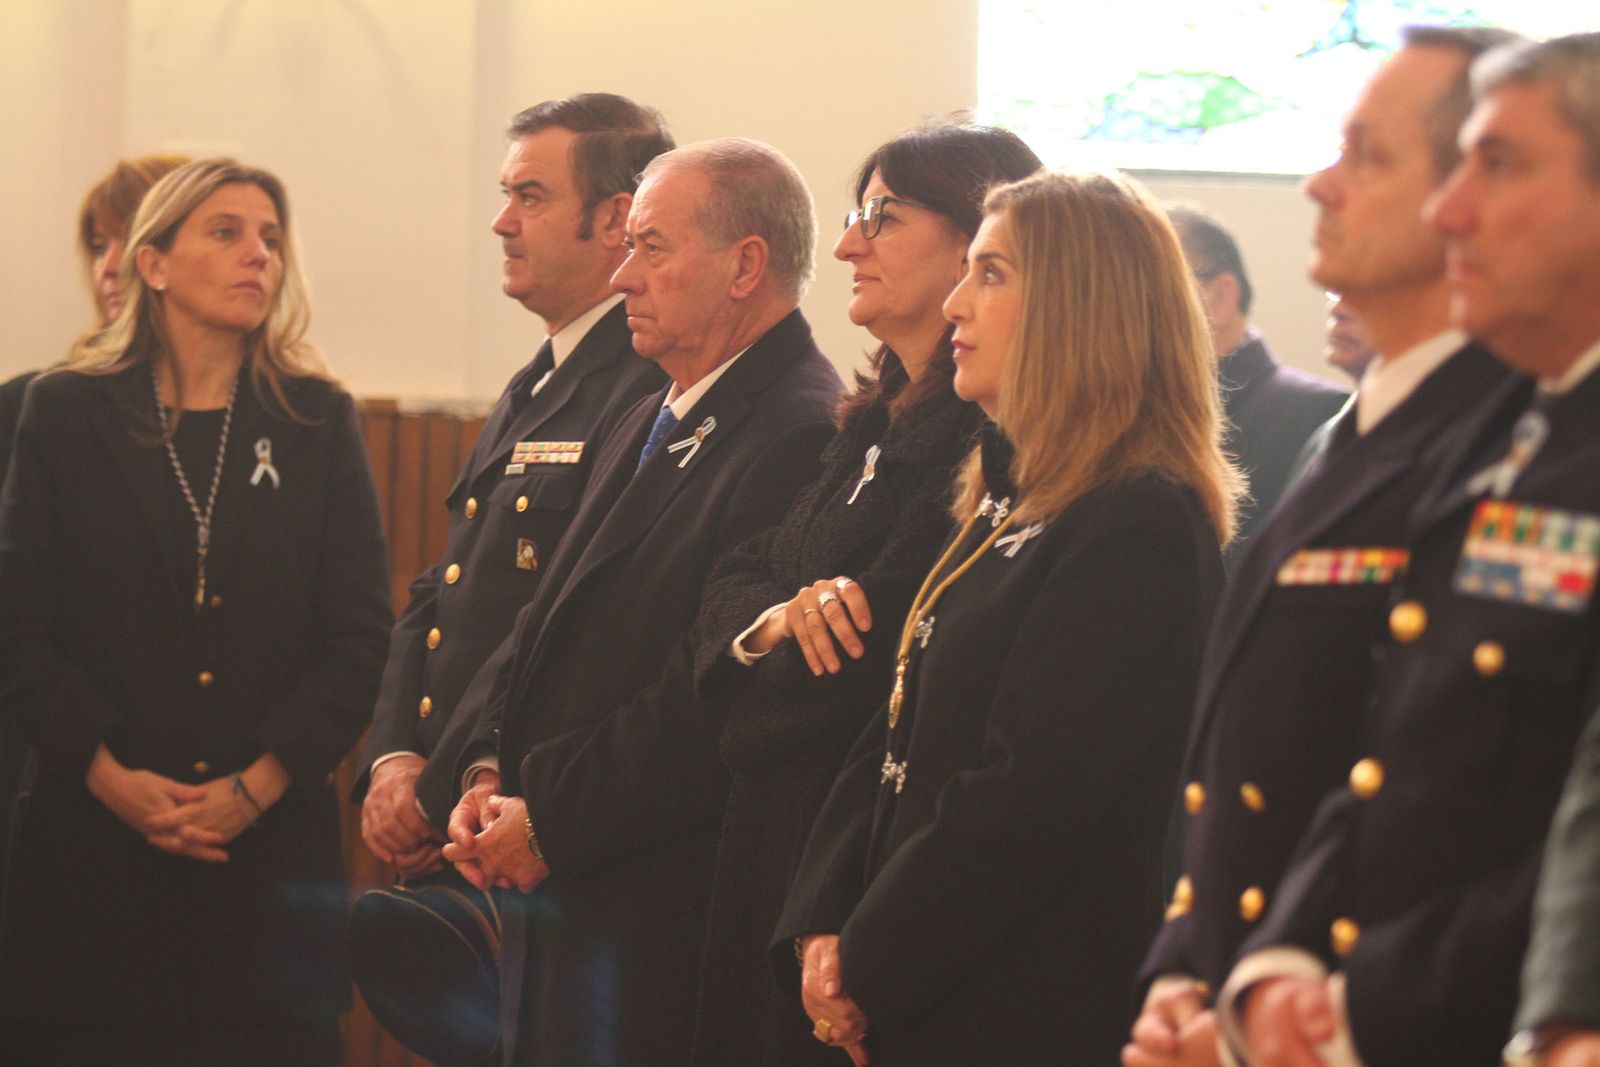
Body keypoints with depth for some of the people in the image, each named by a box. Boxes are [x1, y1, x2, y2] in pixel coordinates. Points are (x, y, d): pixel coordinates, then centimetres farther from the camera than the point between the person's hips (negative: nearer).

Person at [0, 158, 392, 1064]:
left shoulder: (319, 423, 8)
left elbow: (360, 636, 2)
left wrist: (257, 786, -10)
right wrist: (110, 775, -12)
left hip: (271, 845, 1)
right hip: (95, 847, -1)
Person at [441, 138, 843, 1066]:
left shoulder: (803, 438, -17)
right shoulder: (652, 425, 18)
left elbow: (718, 694, -22)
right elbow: (550, 625, 21)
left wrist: (551, 823, -16)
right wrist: (494, 774, 5)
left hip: (654, 912, -10)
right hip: (554, 890, 10)